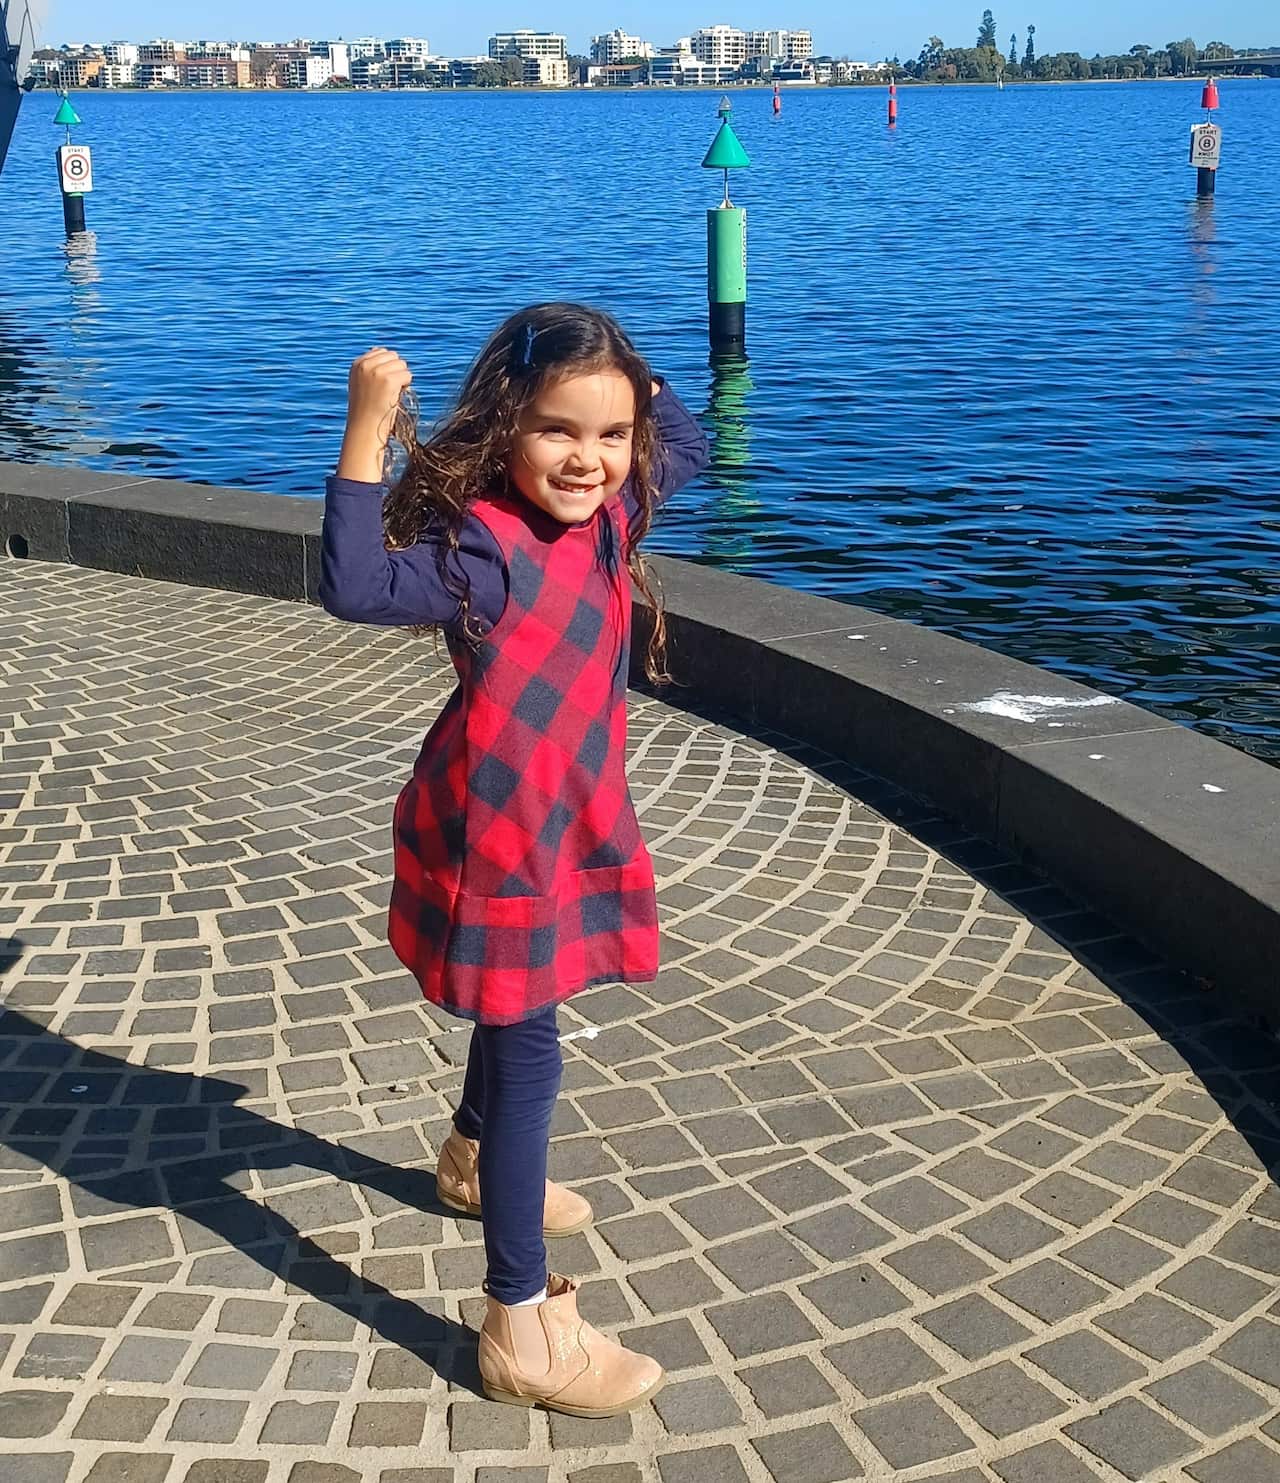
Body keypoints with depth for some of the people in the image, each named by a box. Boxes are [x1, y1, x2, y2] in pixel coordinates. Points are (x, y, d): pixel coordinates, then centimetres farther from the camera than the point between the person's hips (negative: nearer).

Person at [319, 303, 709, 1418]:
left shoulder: (608, 514, -2)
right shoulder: (486, 546, -26)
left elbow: (685, 451, 19)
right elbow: (357, 586, -43)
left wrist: (635, 383, 7)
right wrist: (368, 434, -45)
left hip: (569, 826, 9)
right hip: (497, 846, -9)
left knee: (521, 1009, 29)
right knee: (529, 1057, -4)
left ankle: (475, 1161, 58)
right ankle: (523, 1331, 5)